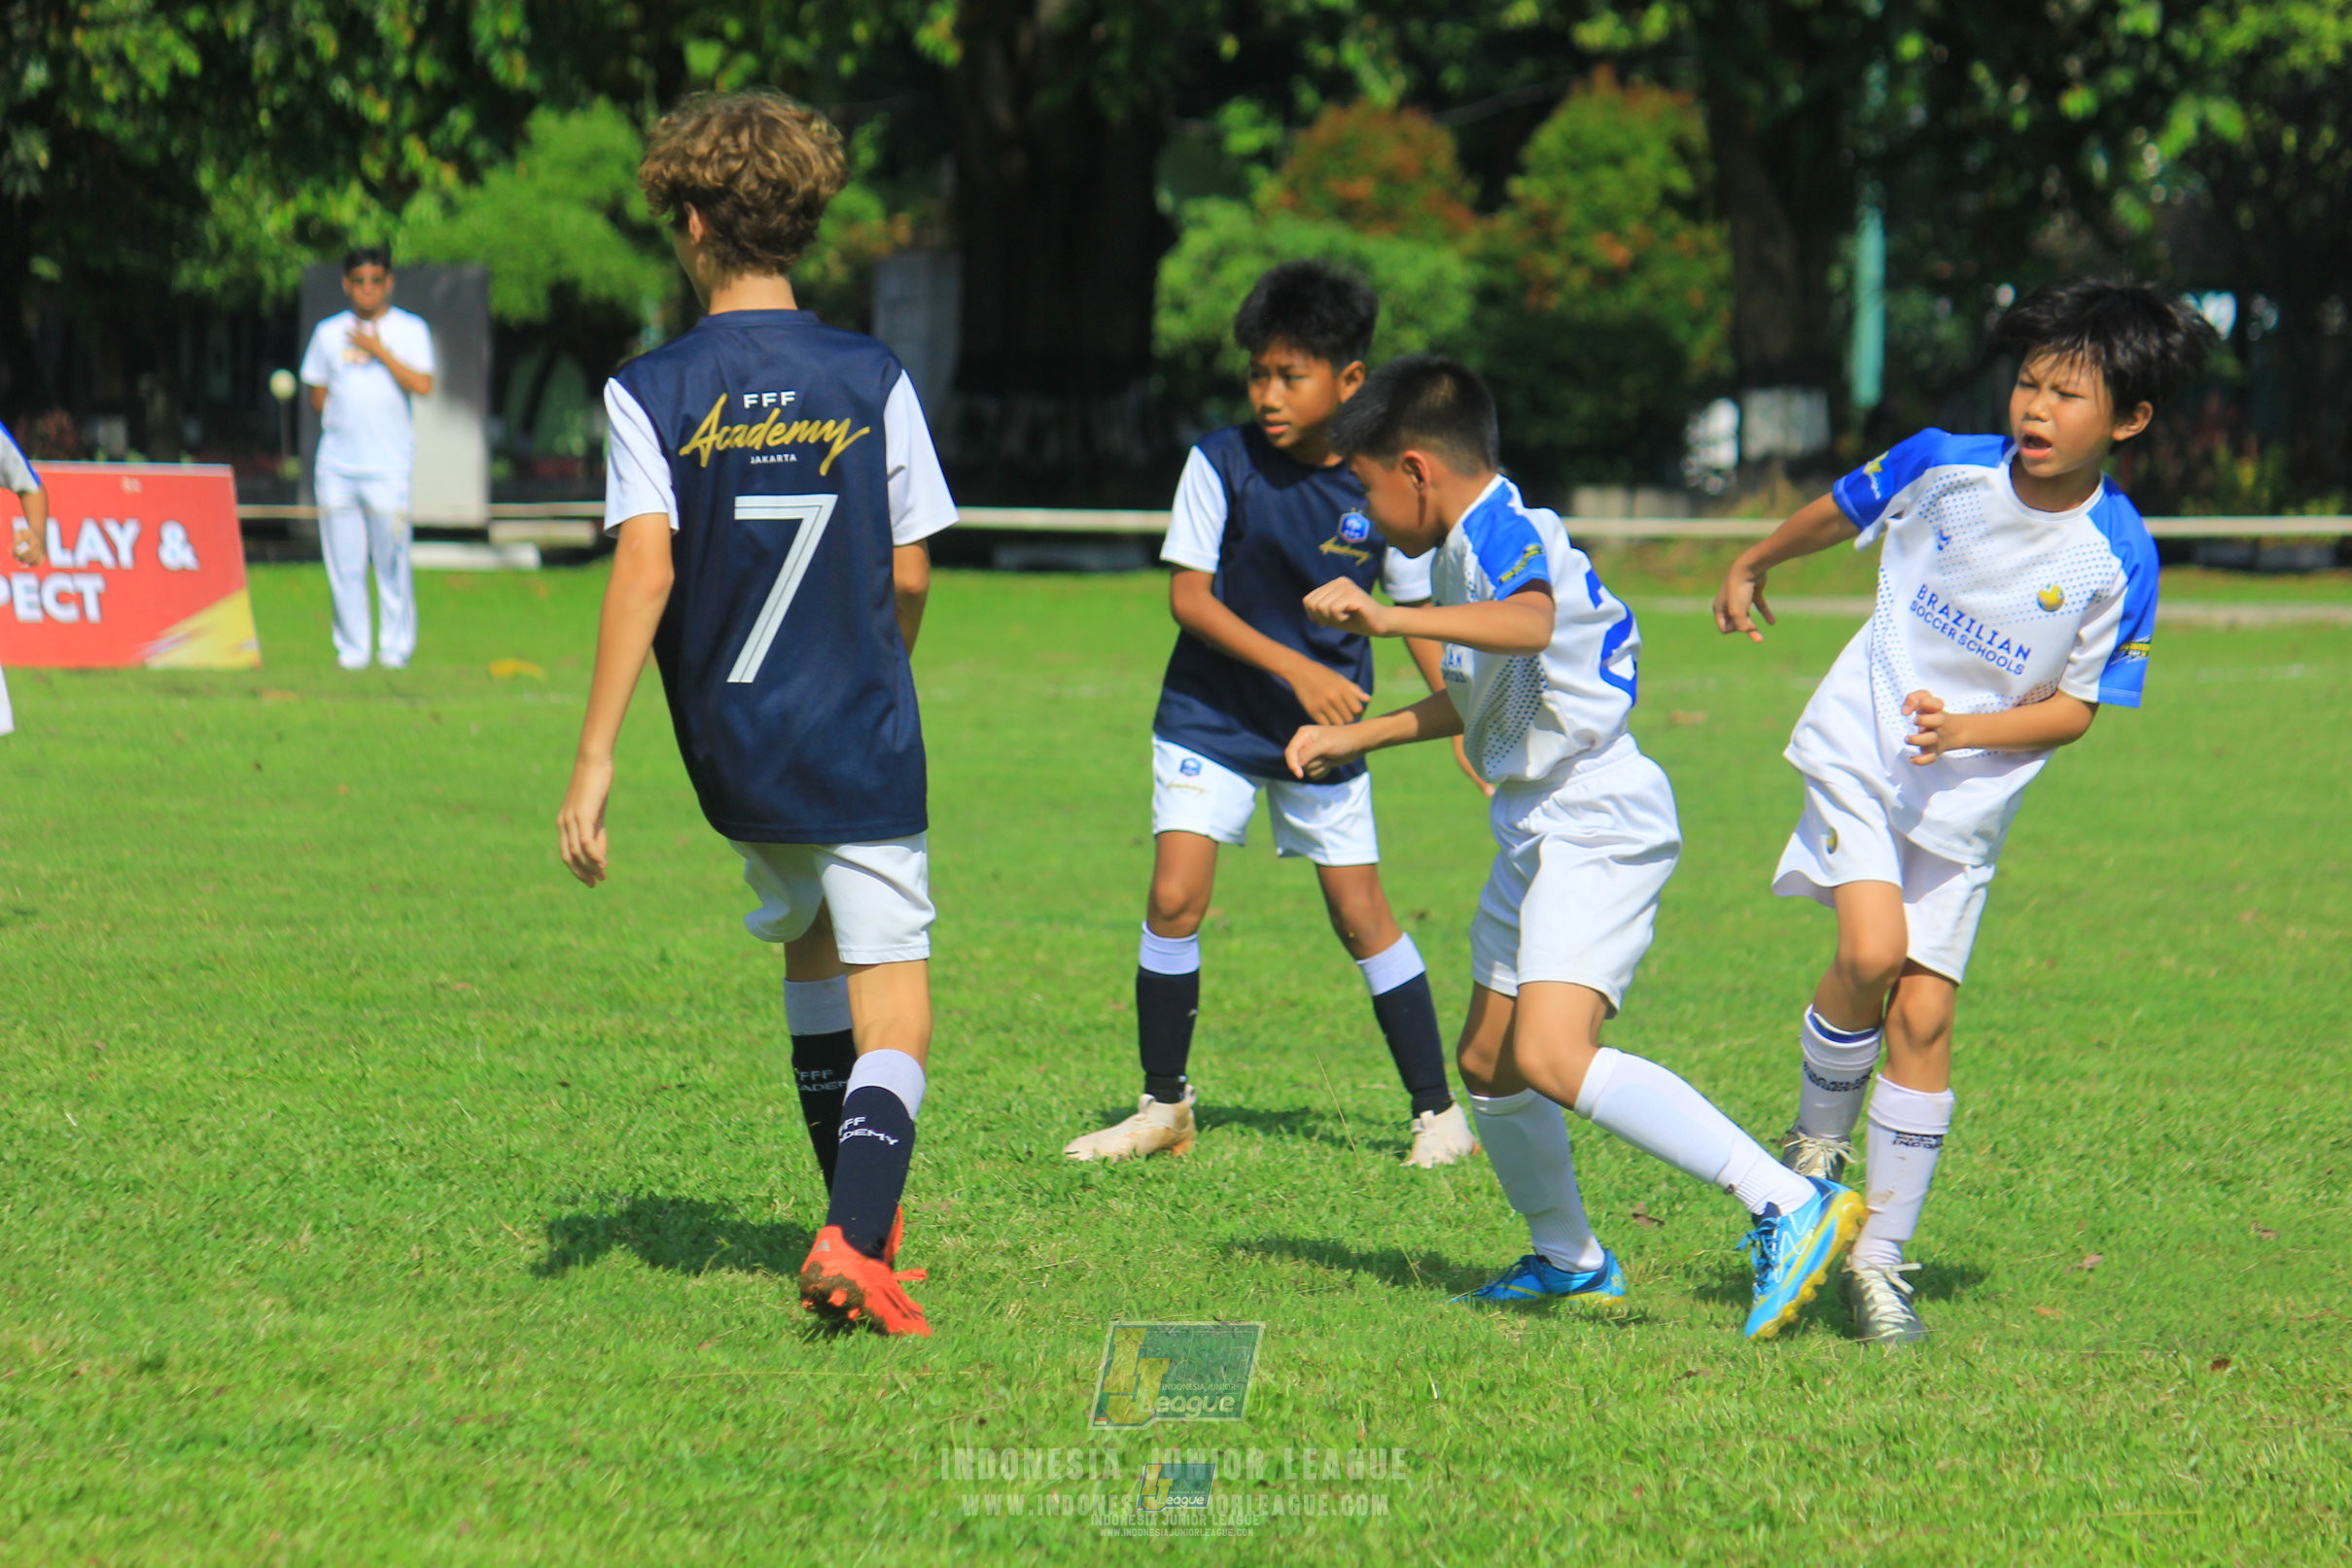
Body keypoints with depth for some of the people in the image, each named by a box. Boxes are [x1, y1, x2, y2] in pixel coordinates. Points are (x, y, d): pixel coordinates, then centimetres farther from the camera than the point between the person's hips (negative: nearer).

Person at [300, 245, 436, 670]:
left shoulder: (410, 330, 5)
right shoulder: (329, 333, 12)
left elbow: (422, 385, -8)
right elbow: (318, 395, 16)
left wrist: (379, 350, -8)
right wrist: (343, 416, 0)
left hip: (389, 463, -3)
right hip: (337, 463, 3)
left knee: (392, 561, -5)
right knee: (344, 563, 1)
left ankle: (396, 646, 3)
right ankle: (352, 647, 8)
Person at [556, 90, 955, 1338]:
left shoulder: (650, 393, -6)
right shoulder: (872, 381, -2)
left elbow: (644, 569, -14)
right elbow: (911, 572, 2)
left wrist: (595, 758, -14)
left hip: (731, 752, 2)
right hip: (863, 744, -2)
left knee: (808, 944, 26)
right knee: (893, 1009, -2)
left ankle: (865, 1216, 33)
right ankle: (855, 1235, -24)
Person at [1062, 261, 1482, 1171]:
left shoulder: (1378, 488, -7)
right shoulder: (1221, 465, -12)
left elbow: (1419, 614, 5)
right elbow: (1188, 596, -12)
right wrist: (1295, 668, -21)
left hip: (1326, 725, 1)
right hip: (1211, 717, -1)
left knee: (1361, 915, -1)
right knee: (1175, 897, -11)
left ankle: (1438, 1110, 10)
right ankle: (1164, 1106, 4)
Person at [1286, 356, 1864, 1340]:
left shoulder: (1503, 533, -15)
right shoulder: (1464, 550, 18)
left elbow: (1531, 621, -39)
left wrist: (1390, 620, -47)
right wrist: (1353, 738, 37)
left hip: (1598, 830, -11)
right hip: (1537, 834, 11)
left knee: (1554, 1058, -25)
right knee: (1488, 1065, 18)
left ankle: (1787, 1206, -30)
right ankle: (1569, 1260, 35)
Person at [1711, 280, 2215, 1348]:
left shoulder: (2118, 560, -12)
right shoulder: (1947, 467, -10)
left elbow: (2077, 708, -6)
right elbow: (1842, 511, 11)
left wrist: (1968, 732, -21)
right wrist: (1750, 567, 24)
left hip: (1970, 798, 0)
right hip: (1862, 746, 0)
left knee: (1925, 1017, -2)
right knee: (1873, 949, -22)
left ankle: (1881, 1259, 9)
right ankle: (1817, 1136, 5)